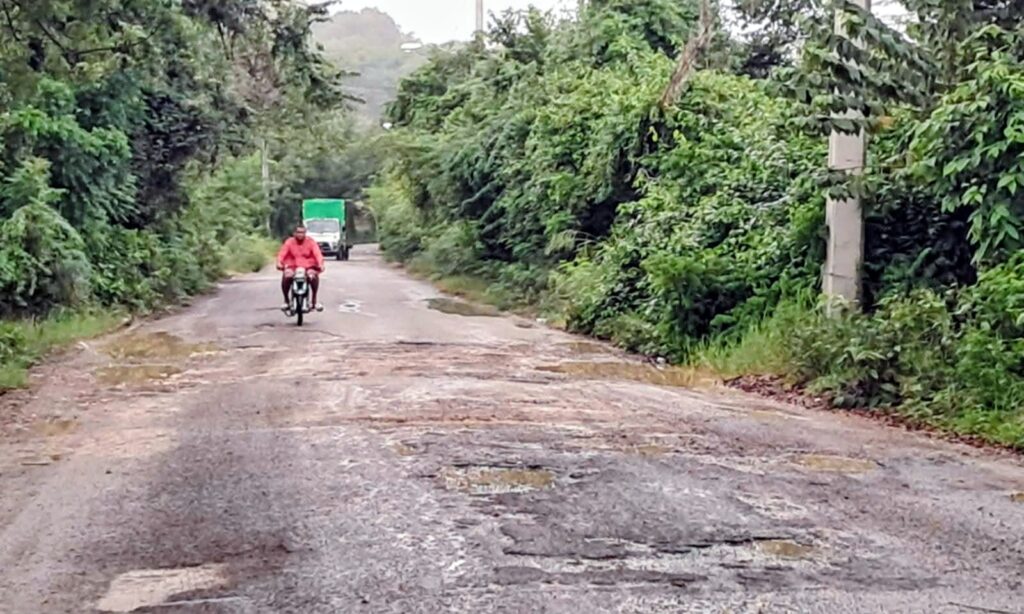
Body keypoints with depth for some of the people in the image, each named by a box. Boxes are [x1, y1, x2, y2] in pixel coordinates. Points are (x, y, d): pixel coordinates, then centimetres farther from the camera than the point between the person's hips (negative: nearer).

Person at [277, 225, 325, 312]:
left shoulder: (310, 242, 0)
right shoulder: (289, 242, 1)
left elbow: (317, 253, -13)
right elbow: (282, 253, -11)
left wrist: (320, 264, -31)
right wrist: (279, 263, -31)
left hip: (308, 266, 0)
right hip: (293, 266, 0)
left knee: (314, 276, -32)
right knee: (286, 277, -29)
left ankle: (314, 300, -15)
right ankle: (286, 301, -7)